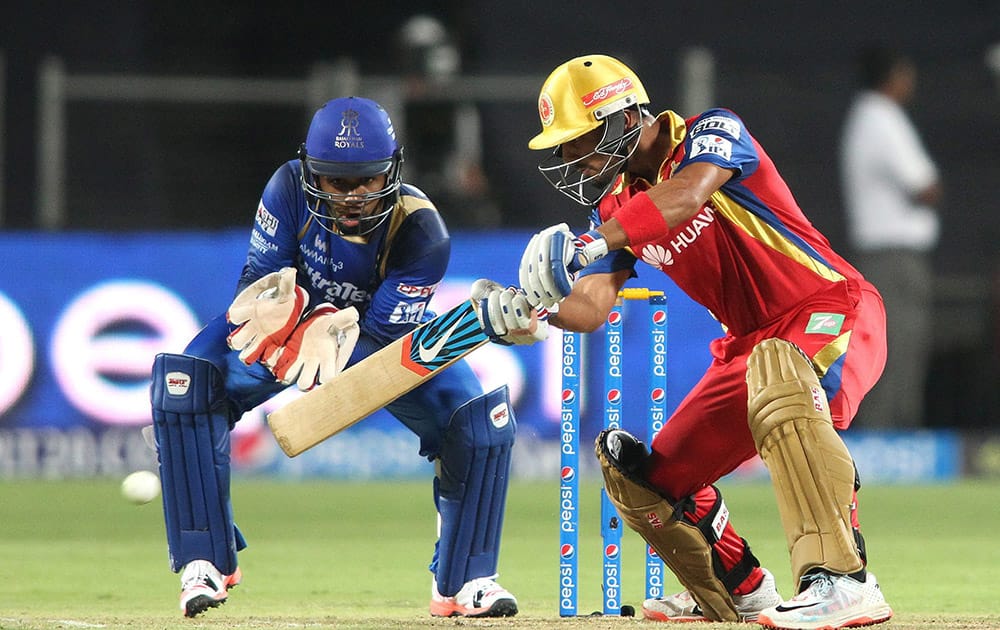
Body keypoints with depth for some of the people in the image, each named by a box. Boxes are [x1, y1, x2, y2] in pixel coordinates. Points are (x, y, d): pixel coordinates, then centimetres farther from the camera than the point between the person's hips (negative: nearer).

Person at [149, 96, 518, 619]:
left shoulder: (421, 232, -32)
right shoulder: (290, 189, -28)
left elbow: (384, 336, -32)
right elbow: (258, 282, -21)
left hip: (383, 339, 0)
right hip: (296, 317, 0)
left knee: (482, 418, -20)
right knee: (184, 385, -25)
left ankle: (463, 580, -3)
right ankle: (206, 563, -15)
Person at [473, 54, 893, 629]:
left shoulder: (714, 132, -13)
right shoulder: (617, 204, 9)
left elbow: (686, 195, -36)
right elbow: (591, 308, -1)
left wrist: (593, 243, -43)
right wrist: (529, 311, -22)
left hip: (833, 308, -9)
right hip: (751, 340, 9)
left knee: (775, 374, -42)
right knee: (648, 477, 8)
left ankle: (843, 580, -49)